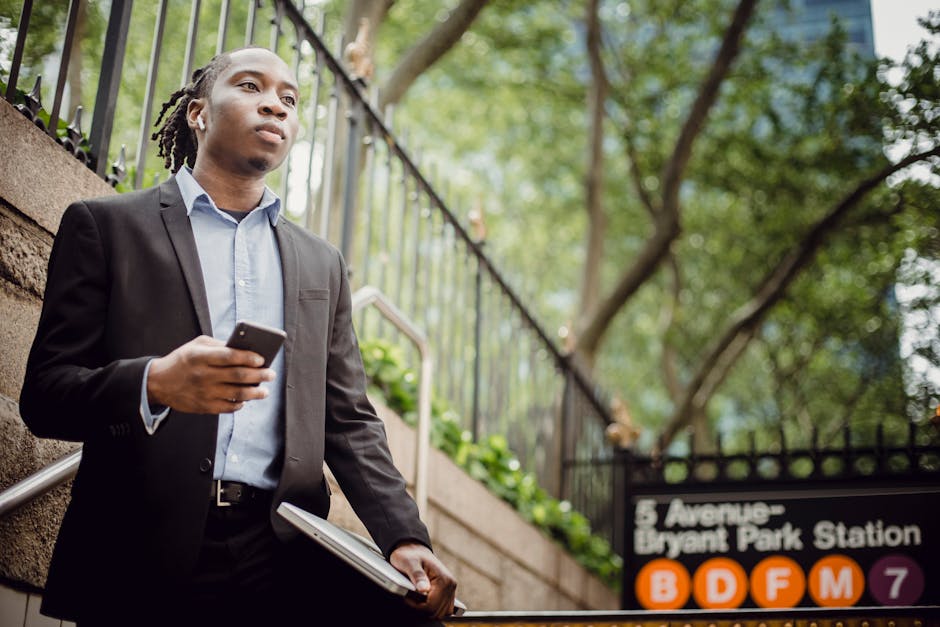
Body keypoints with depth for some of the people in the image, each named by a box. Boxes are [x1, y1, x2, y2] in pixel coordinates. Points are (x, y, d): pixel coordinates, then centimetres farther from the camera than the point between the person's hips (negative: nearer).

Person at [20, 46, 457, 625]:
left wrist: (404, 536, -1)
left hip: (282, 554, 2)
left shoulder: (322, 264, 20)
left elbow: (348, 421, 16)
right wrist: (154, 384, -19)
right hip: (144, 557, -2)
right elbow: (43, 394, 2)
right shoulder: (105, 225, 8)